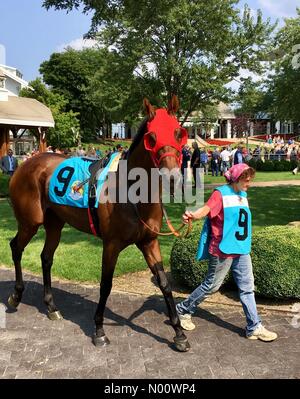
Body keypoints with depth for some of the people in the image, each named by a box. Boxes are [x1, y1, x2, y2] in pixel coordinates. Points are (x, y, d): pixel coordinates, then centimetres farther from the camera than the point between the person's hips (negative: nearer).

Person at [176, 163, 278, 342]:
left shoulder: (242, 195, 12)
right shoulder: (221, 193, -12)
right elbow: (207, 208, -29)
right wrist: (192, 215, -49)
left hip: (242, 250, 8)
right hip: (223, 249, -7)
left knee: (247, 287, 10)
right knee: (212, 285, 4)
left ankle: (254, 327, 20)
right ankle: (184, 310, 23)